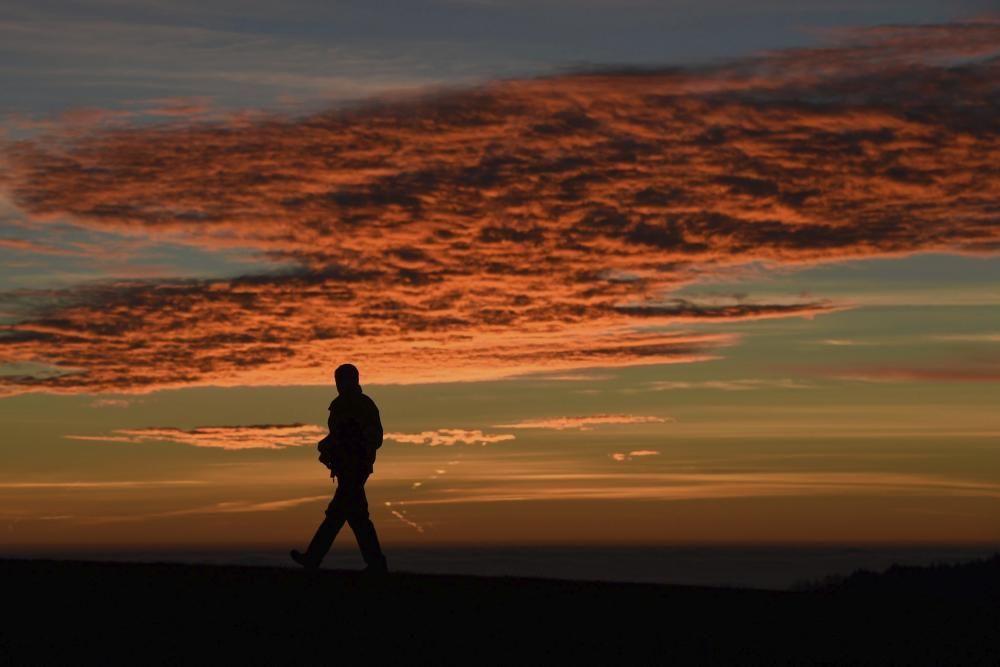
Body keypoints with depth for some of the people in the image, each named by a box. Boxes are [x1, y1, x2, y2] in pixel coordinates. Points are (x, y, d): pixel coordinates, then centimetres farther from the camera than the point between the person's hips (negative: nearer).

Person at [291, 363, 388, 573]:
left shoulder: (342, 405, -12)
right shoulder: (367, 404, 13)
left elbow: (337, 437, -19)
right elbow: (377, 438, 16)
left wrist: (324, 448, 2)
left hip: (347, 467, -8)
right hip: (363, 465, 8)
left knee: (357, 516, -6)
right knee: (336, 513, 12)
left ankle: (377, 564, -8)